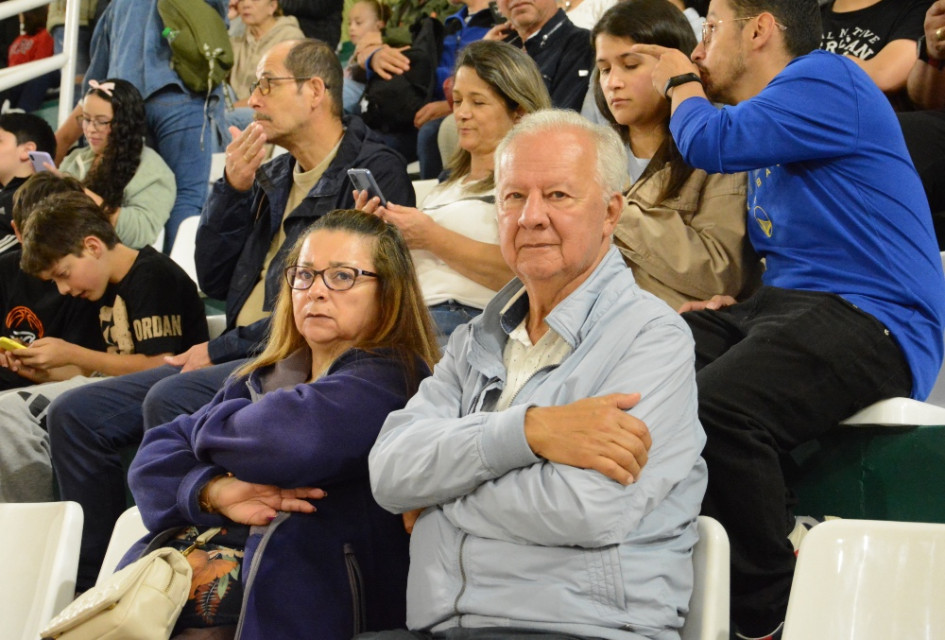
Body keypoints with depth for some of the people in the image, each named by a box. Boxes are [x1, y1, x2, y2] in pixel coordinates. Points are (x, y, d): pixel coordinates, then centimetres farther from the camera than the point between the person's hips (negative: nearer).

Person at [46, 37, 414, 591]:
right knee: (76, 415, 0)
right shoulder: (274, 176, 22)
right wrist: (233, 189, 3)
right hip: (239, 357, 9)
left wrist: (224, 349, -12)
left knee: (170, 399, -33)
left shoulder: (374, 171, -5)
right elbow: (215, 281, 17)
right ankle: (94, 582, 4)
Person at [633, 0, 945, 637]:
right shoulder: (770, 122, 26)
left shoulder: (827, 79, -4)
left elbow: (712, 141, -16)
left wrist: (682, 82, 6)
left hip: (872, 322, -10)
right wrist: (735, 304, 10)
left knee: (715, 410, -35)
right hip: (782, 304, 10)